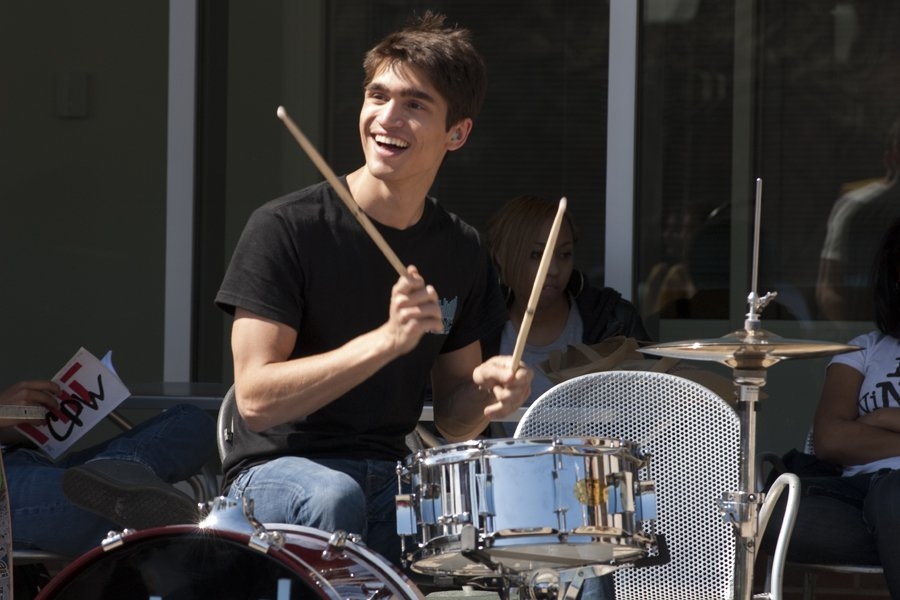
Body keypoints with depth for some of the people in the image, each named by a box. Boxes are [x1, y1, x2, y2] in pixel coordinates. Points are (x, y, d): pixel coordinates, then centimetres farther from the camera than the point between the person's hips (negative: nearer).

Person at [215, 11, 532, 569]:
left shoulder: (460, 250, 7)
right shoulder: (286, 228, -10)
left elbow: (452, 419, 14)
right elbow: (256, 399, -17)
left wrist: (487, 390, -11)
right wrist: (386, 340, -26)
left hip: (392, 481, 4)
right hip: (277, 474, -4)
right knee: (333, 499, -38)